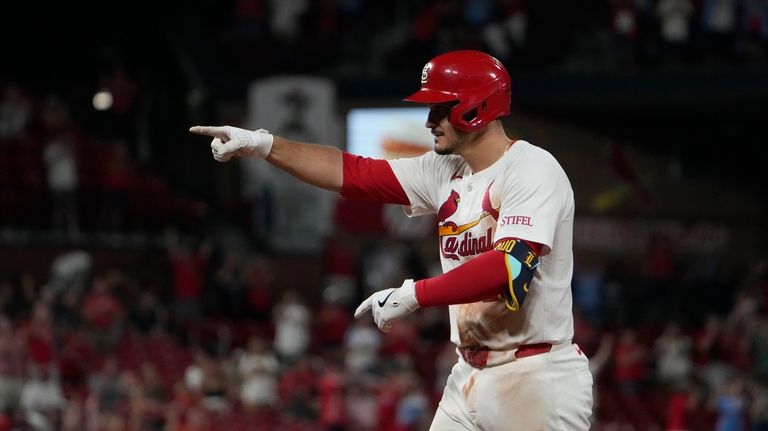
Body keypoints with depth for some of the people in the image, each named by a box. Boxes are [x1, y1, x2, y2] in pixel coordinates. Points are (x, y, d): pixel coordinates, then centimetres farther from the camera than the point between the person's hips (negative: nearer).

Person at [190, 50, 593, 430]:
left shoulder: (532, 170, -14)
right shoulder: (446, 172, 10)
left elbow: (510, 270, -26)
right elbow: (354, 173, 13)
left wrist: (413, 294, -22)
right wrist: (263, 144, 6)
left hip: (535, 380, -8)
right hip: (470, 375, 8)